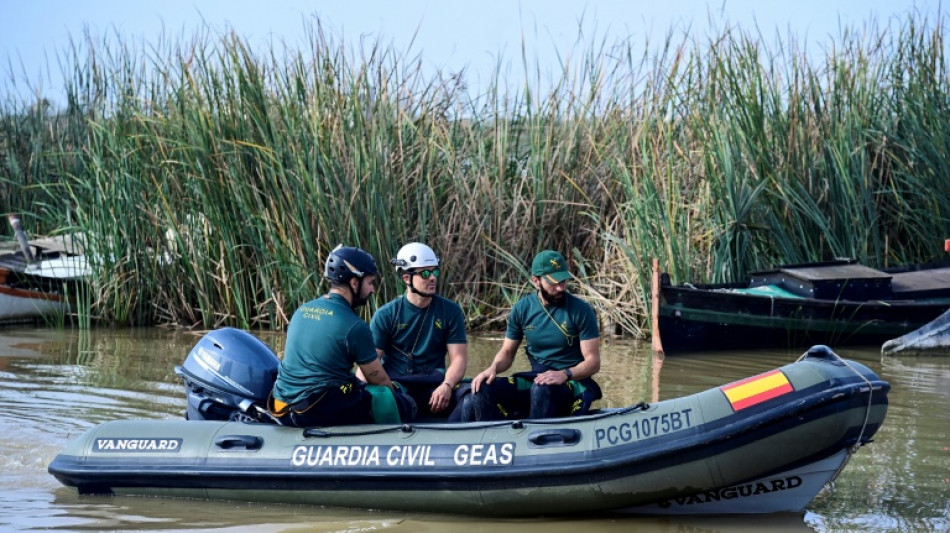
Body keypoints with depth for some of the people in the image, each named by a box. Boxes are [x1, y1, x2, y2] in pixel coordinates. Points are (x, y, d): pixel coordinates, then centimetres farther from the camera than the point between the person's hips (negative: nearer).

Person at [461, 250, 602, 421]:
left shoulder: (580, 310, -6)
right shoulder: (522, 309, 5)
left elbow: (593, 362, -8)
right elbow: (507, 352, 13)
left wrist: (564, 374, -26)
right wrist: (493, 368, -10)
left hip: (574, 383, -4)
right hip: (536, 379, 4)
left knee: (541, 389, -38)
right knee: (482, 389, -18)